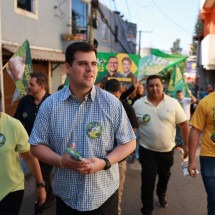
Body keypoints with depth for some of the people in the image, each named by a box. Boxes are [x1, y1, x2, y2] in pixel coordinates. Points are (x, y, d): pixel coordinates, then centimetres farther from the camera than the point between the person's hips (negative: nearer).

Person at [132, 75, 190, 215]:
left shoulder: (173, 103, -9)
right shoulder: (138, 105, -8)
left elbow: (184, 124, -4)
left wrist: (187, 145, -4)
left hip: (167, 150, 2)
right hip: (147, 151, -2)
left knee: (164, 177, 24)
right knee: (148, 181, 3)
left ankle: (161, 195, 54)